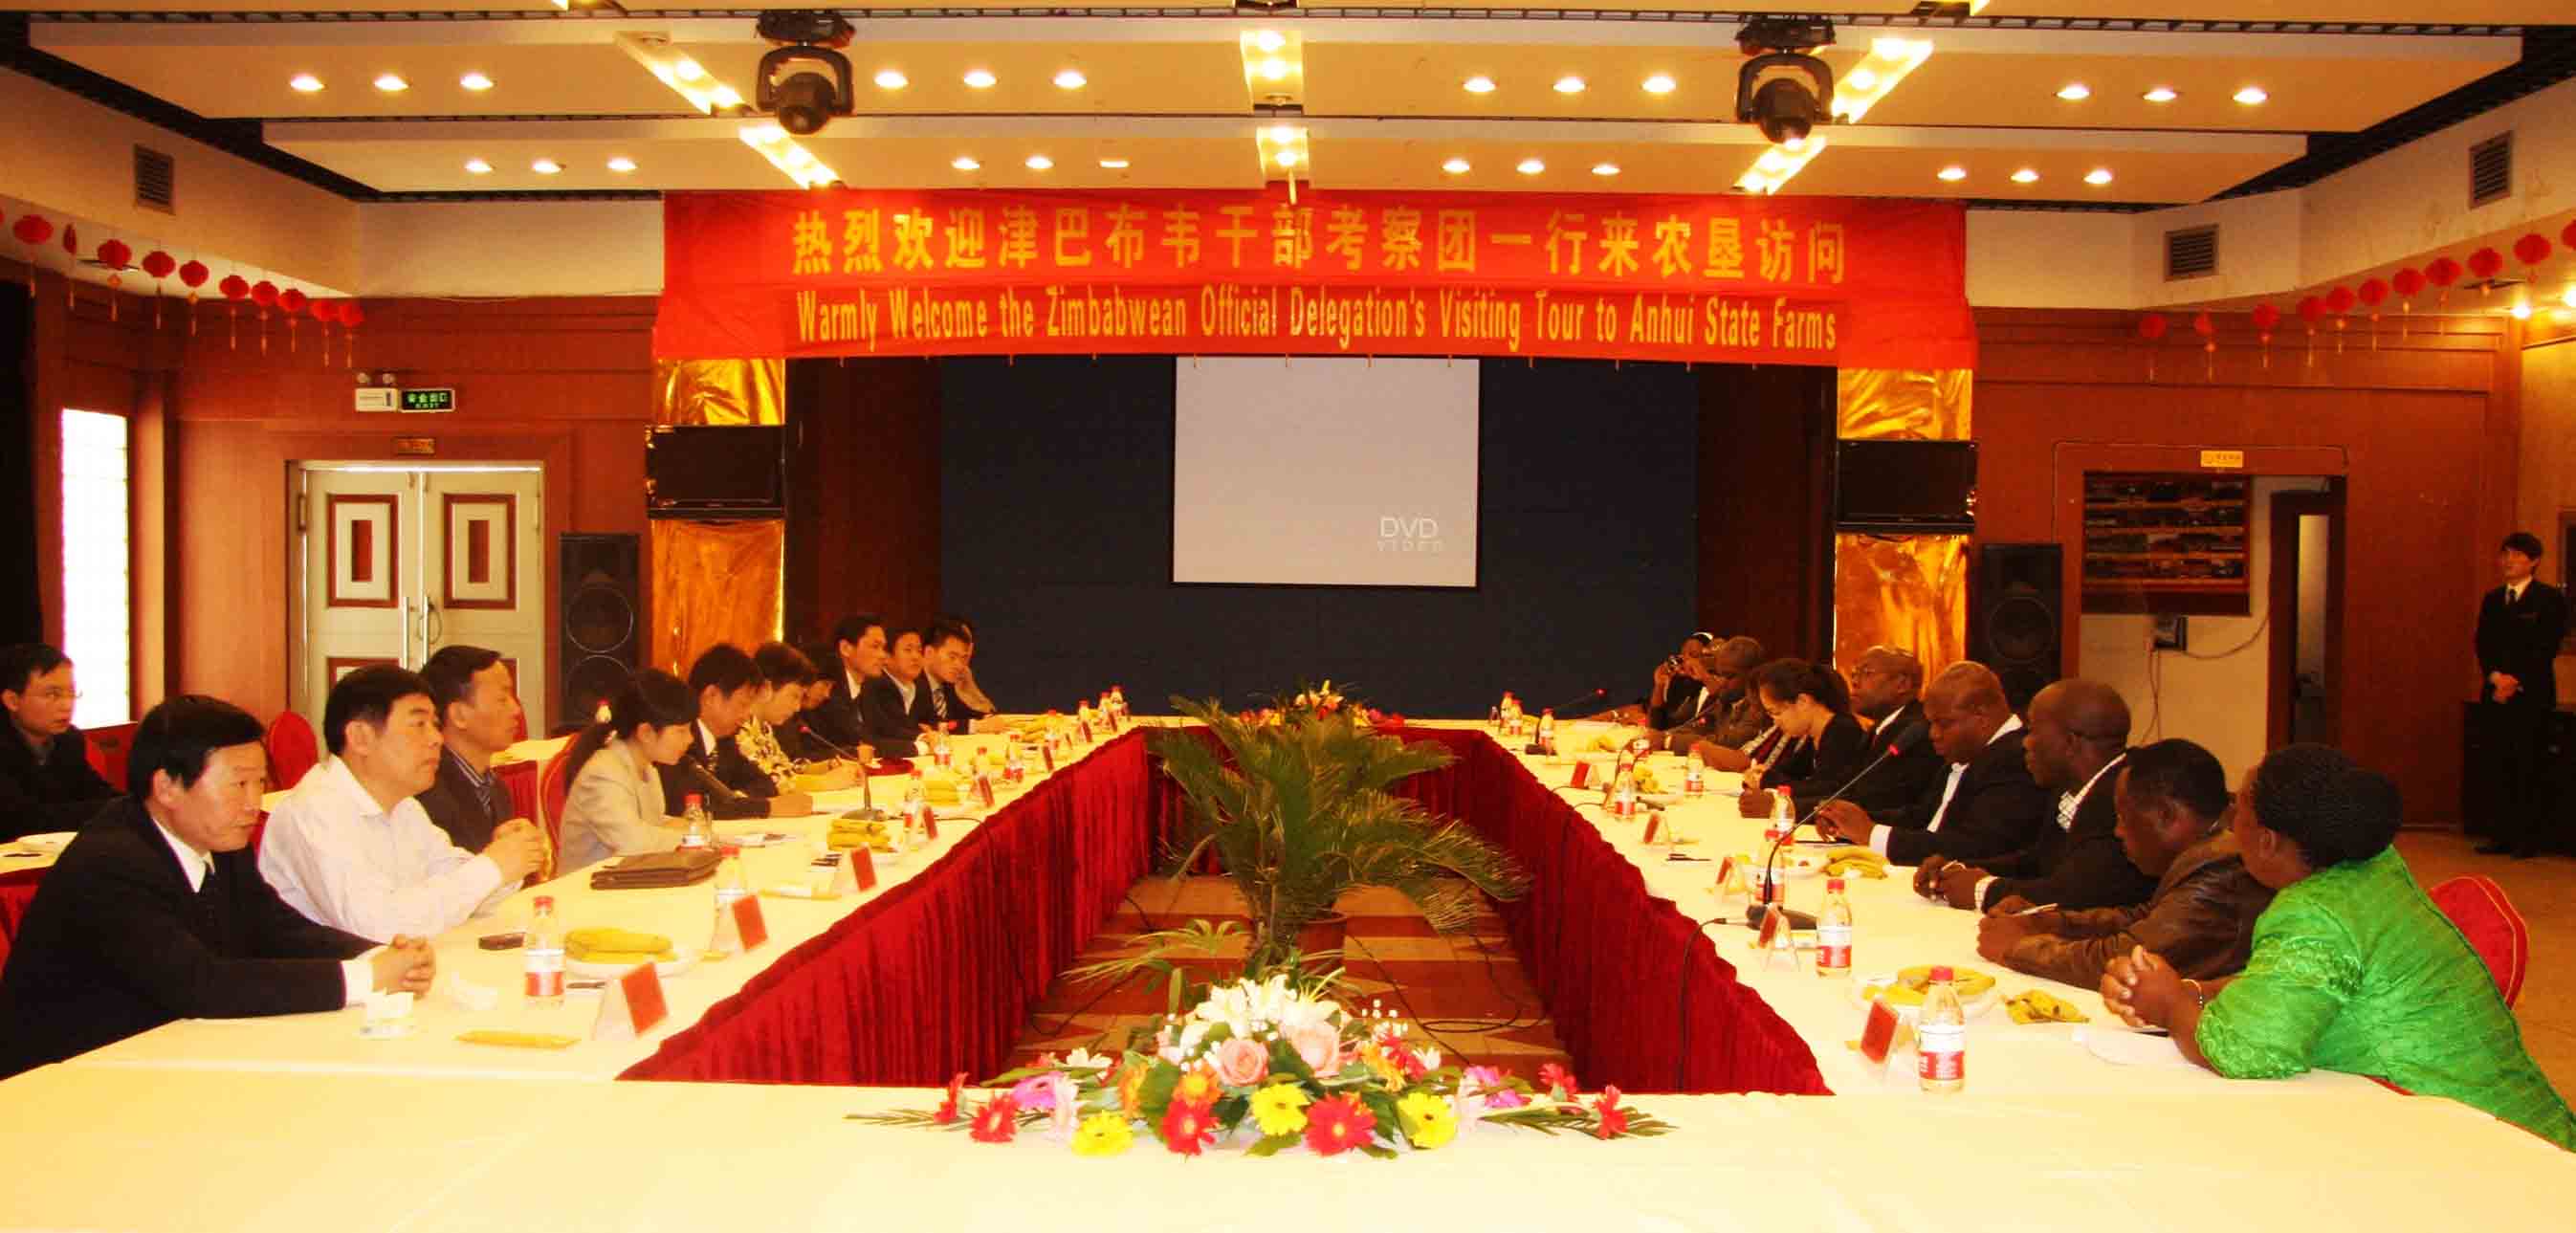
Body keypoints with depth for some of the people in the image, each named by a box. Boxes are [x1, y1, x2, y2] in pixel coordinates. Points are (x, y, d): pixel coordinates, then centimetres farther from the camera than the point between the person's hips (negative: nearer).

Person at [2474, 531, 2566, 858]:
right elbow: (2482, 645, 9)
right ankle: (2503, 836, 9)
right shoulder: (2492, 599, 15)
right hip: (2496, 695, 5)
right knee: (2500, 770, 5)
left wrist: (2516, 681, -14)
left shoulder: (2550, 598, -1)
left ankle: (2529, 840, 1)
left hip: (2533, 697, -5)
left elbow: (2547, 648, -8)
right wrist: (2496, 677, -8)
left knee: (2529, 769, -4)